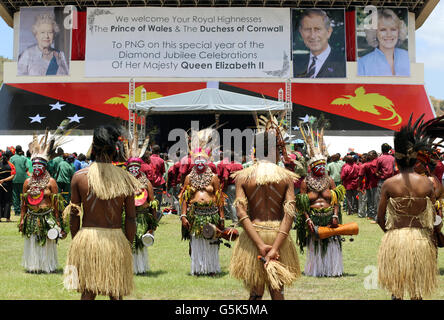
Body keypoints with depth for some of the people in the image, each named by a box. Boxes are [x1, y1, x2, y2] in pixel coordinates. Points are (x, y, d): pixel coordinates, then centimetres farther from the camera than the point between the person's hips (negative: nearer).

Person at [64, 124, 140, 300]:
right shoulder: (124, 178, -2)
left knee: (87, 293, 9)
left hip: (87, 237, 0)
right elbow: (131, 218, -1)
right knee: (116, 294, 11)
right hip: (116, 239, 0)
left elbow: (74, 215, 1)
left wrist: (76, 241, 12)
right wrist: (128, 245, 9)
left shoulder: (79, 176, -2)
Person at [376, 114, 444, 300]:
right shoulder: (426, 183, -4)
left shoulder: (389, 184, -5)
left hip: (395, 237, -1)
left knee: (395, 290, 12)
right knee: (418, 291, 12)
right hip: (421, 239, 1)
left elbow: (380, 218, -1)